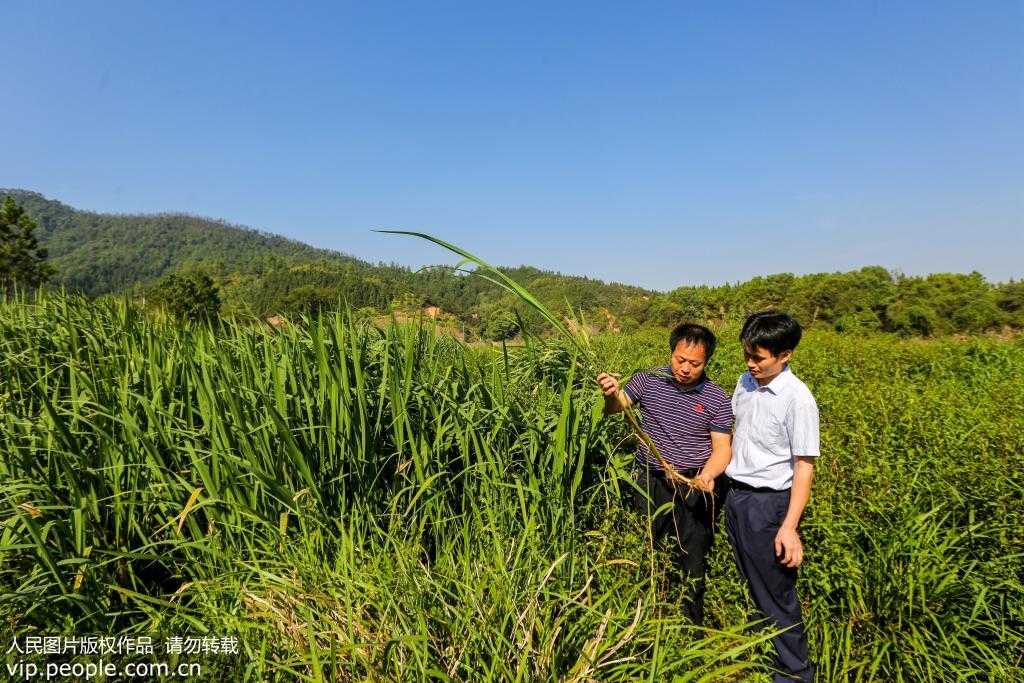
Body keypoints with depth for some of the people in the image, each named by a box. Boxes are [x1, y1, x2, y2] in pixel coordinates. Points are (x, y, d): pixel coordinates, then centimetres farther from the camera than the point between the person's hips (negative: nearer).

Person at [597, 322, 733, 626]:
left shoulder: (717, 399, -6)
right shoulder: (648, 380, -3)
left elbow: (722, 448, -5)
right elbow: (616, 407, -1)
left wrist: (707, 475, -25)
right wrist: (611, 394, -25)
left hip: (693, 490, -1)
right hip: (649, 484, 1)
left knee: (692, 562, 10)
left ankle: (692, 626, 31)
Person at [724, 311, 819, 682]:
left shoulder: (797, 399, -18)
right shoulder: (745, 382, 3)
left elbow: (804, 467, -16)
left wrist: (789, 527, -19)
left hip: (769, 502, -6)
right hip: (735, 495, 6)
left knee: (776, 593, 7)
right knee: (752, 585, 19)